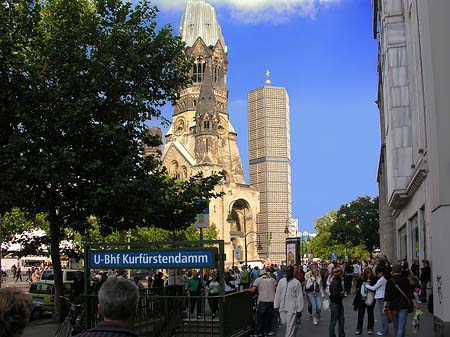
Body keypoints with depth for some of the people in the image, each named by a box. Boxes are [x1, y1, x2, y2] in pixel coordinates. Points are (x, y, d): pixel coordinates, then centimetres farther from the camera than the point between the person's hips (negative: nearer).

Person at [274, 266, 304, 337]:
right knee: (283, 323, 15)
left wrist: (299, 310, -6)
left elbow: (299, 297, -5)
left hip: (292, 308, -5)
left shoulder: (296, 283, -6)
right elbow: (277, 294, 10)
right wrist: (276, 307, 8)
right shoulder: (281, 281, 6)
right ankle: (294, 329, 43)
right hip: (282, 307, 5)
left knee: (290, 326, -4)